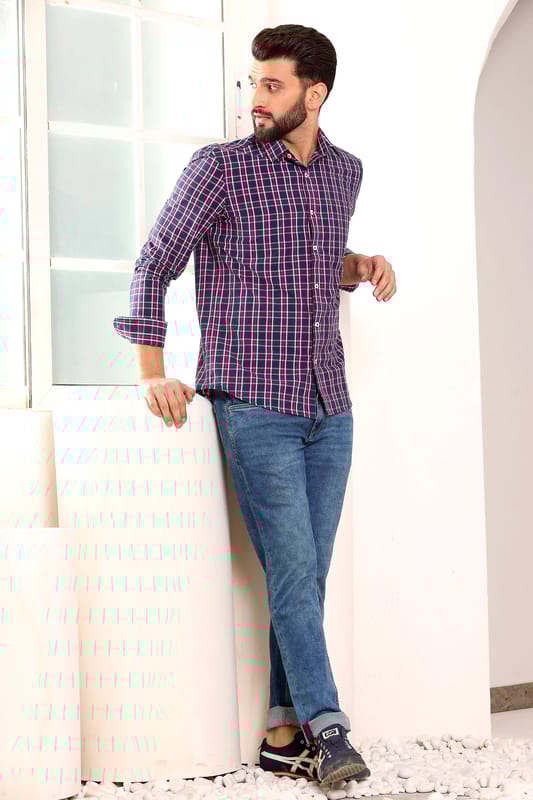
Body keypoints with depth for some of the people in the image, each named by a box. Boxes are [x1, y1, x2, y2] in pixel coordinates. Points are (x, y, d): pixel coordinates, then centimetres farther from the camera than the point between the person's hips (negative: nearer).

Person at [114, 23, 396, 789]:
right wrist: (155, 372, -6)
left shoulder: (345, 171, 12)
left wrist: (365, 266, 6)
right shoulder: (221, 166, -3)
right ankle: (327, 729, 0)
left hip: (329, 409, 5)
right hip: (255, 405, -5)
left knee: (306, 576, 5)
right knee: (292, 571, -7)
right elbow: (155, 266, 1)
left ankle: (283, 733, 13)